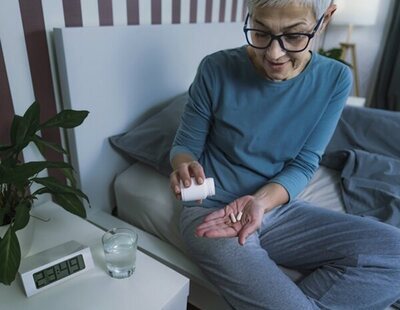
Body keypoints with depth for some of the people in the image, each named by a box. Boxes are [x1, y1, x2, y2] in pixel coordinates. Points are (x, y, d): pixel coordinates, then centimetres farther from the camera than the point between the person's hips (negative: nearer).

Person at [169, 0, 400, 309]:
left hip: (278, 209, 4)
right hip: (211, 211, -3)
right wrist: (185, 166, -26)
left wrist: (261, 201, -23)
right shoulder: (217, 70, -11)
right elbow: (185, 146, -2)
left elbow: (303, 164, -4)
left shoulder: (335, 79, -4)